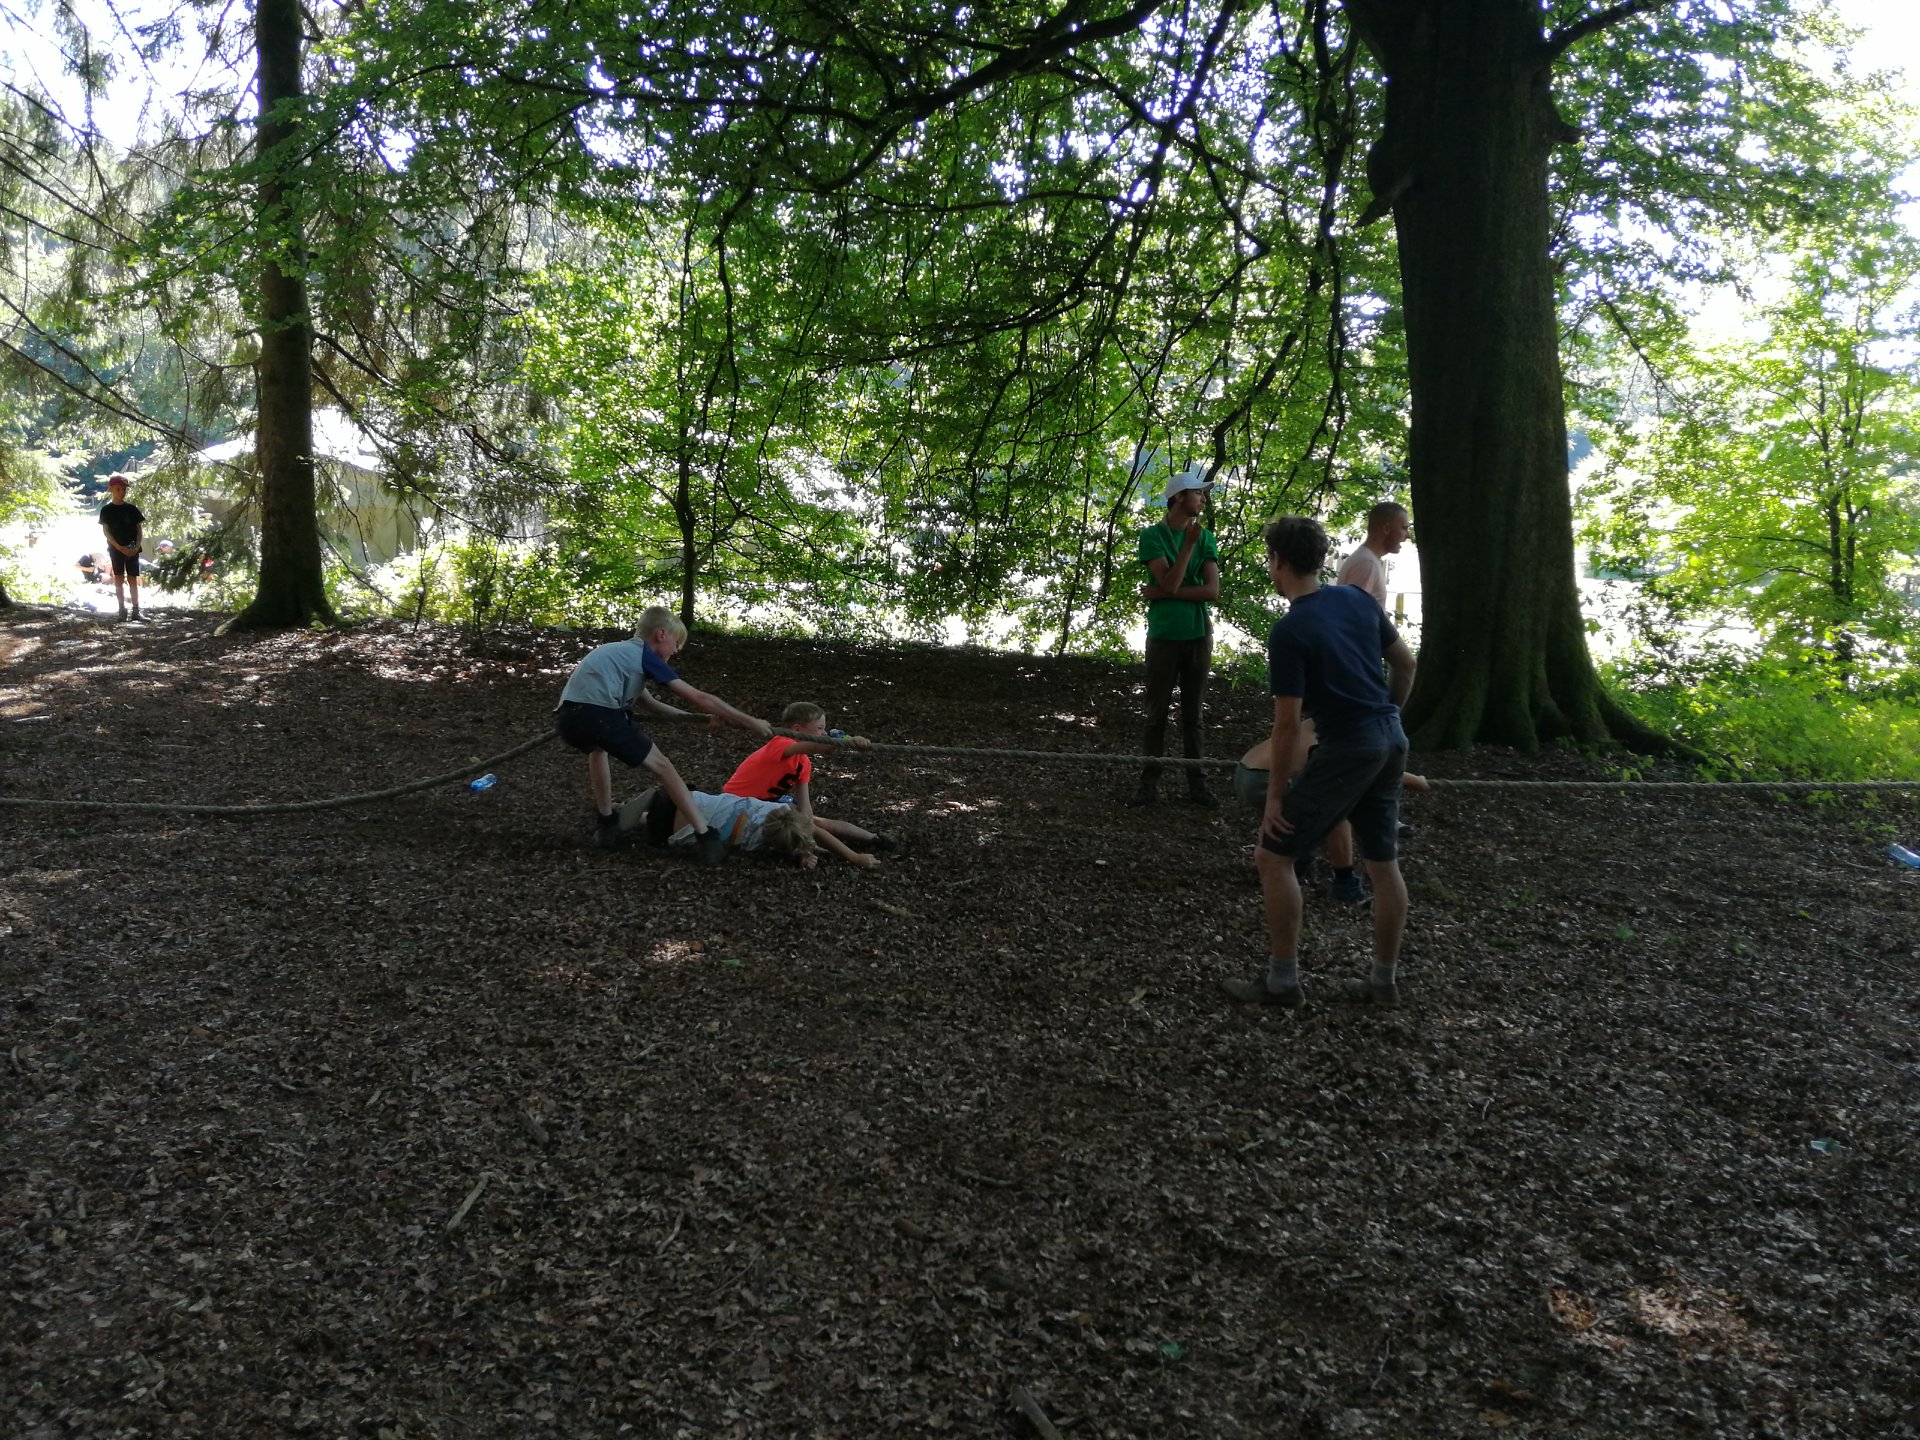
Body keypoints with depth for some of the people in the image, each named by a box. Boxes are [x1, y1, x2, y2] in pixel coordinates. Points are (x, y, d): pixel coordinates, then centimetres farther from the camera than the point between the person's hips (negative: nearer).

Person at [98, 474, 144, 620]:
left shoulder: (132, 509, 7)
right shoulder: (107, 510, 3)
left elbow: (139, 530, 7)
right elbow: (106, 531, -2)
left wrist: (136, 547, -9)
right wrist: (119, 547, -14)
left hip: (132, 549, 1)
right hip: (116, 549, -1)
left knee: (133, 579, 0)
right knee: (119, 579, 0)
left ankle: (136, 610, 1)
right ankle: (122, 610, 2)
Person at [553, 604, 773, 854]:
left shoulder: (618, 651, 33)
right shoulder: (646, 657, 11)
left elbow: (650, 703, 43)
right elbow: (698, 698, 8)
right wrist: (750, 722, 12)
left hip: (565, 716, 7)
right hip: (598, 714, -7)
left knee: (597, 747, 40)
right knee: (662, 767, 6)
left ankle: (606, 824, 37)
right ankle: (707, 838, 3)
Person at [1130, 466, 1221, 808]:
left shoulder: (1205, 537, 6)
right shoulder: (1152, 535, -3)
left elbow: (1212, 591, -5)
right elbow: (1170, 583, -14)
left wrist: (1161, 594, -11)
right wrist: (1189, 544, -17)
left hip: (1199, 635, 3)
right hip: (1164, 635, -3)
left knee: (1193, 714, 8)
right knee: (1157, 713, 1)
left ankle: (1196, 783, 13)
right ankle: (1149, 784, 6)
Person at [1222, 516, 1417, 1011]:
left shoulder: (1289, 632, -15)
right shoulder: (1357, 599, 6)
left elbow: (1287, 725, -15)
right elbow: (1405, 664, 14)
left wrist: (1275, 795, -7)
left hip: (1346, 749, -8)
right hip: (1391, 740, 8)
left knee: (1274, 856, 1)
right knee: (1384, 863, 16)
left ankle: (1283, 980, 4)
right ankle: (1385, 979, 25)